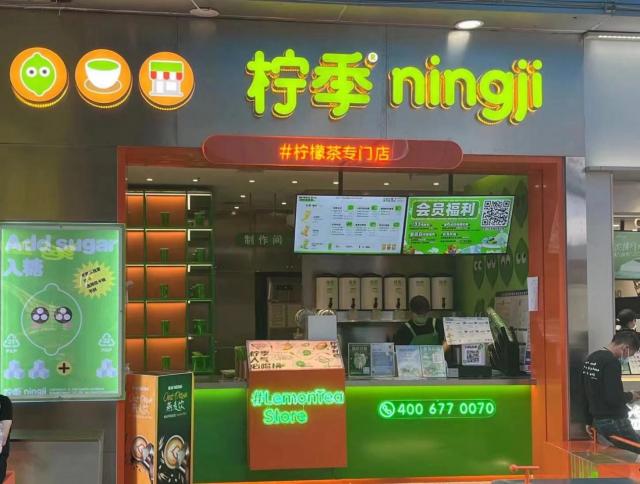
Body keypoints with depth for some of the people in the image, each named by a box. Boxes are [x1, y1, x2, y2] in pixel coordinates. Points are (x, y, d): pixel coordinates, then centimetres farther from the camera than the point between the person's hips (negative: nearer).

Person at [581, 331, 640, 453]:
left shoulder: (590, 359, 11)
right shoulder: (612, 362, -18)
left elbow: (587, 394, 19)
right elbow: (614, 399, -24)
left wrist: (589, 421, 25)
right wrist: (630, 396, -4)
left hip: (598, 420, 9)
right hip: (614, 421, -9)